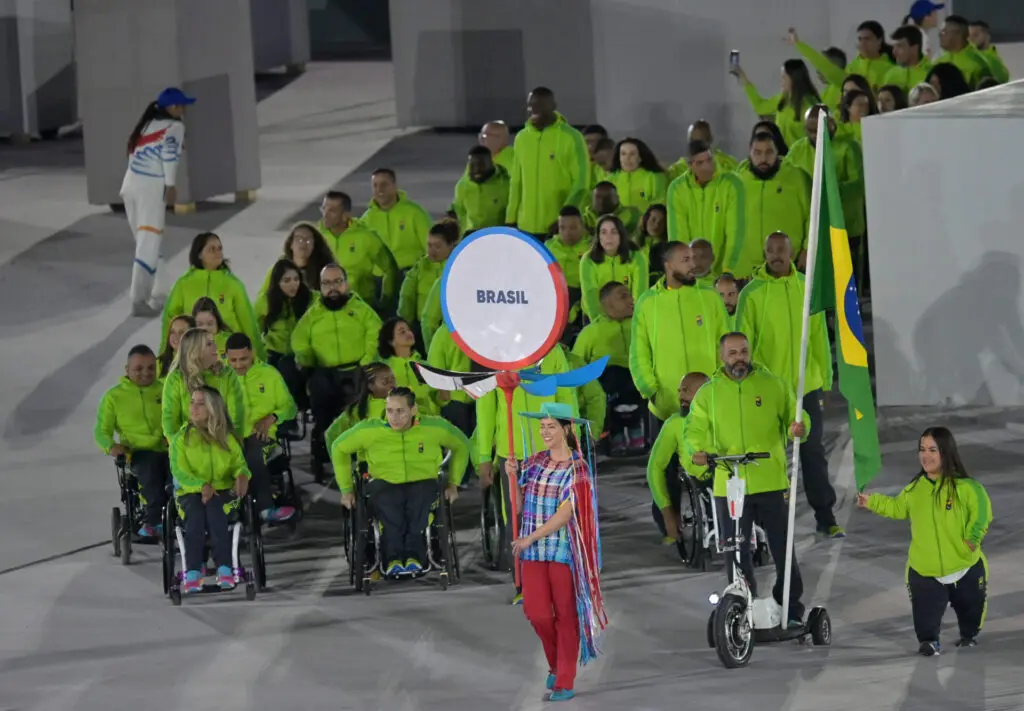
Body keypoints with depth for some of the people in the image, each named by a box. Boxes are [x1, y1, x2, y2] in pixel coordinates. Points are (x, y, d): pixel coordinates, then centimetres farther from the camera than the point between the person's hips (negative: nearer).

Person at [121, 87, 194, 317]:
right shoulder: (174, 126, 1)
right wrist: (171, 186, -13)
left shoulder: (147, 125, 23)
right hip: (151, 189, -8)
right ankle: (138, 300, -13)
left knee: (150, 242, 17)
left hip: (131, 186, 8)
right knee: (148, 245, -8)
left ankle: (158, 295, 24)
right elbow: (169, 152, -14)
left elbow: (135, 154, 16)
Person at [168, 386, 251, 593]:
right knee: (195, 514, -34)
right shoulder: (181, 438, 6)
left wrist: (242, 475, -16)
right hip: (190, 491, 0)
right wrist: (201, 485, -21)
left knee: (214, 510, -34)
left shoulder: (226, 438, 12)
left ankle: (224, 568, -38)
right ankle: (193, 572, -39)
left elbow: (239, 462, 9)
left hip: (222, 490, 0)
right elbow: (179, 471, -4)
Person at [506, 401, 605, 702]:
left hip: (565, 551, -4)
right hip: (533, 552, 4)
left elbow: (565, 514, -14)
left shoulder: (577, 469, -7)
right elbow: (520, 506, 12)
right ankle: (556, 664, 25)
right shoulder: (534, 463, 8)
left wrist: (531, 537, -16)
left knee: (566, 616, 0)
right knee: (537, 613, -1)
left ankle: (565, 682, 6)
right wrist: (512, 477, -4)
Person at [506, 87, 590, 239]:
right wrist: (510, 219, 10)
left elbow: (580, 184, -7)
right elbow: (517, 182, 15)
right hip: (526, 227, 4)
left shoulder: (571, 138, -5)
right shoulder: (521, 138, 10)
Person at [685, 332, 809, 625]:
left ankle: (791, 611, 12)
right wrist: (697, 450, -16)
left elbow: (793, 416, 11)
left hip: (772, 483, -1)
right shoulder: (708, 393, 8)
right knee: (737, 554, 6)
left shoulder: (773, 386, 6)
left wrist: (798, 428, -12)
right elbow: (696, 429, 5)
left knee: (783, 550, 1)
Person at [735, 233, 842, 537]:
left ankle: (825, 517, 10)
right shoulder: (752, 293, -4)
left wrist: (825, 380, 7)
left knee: (813, 452, 5)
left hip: (807, 386, 1)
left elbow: (819, 338, 7)